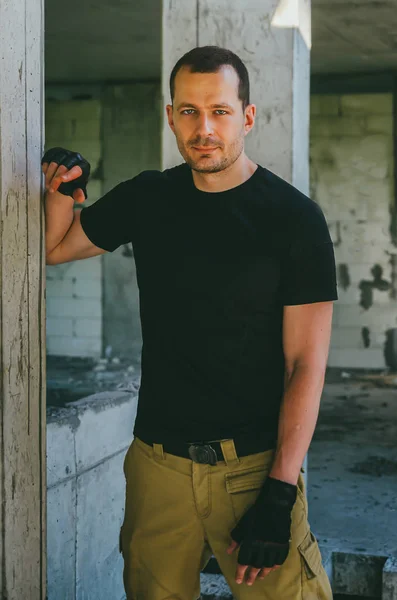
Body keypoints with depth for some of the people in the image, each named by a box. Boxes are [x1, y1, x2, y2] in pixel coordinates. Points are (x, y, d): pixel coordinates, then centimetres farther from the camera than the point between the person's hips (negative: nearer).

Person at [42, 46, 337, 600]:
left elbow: (305, 363, -9)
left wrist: (279, 495, -16)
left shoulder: (295, 218, -7)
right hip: (157, 461, 3)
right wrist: (63, 192, -1)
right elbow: (53, 248, 20)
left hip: (255, 464, -3)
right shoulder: (146, 200, 5)